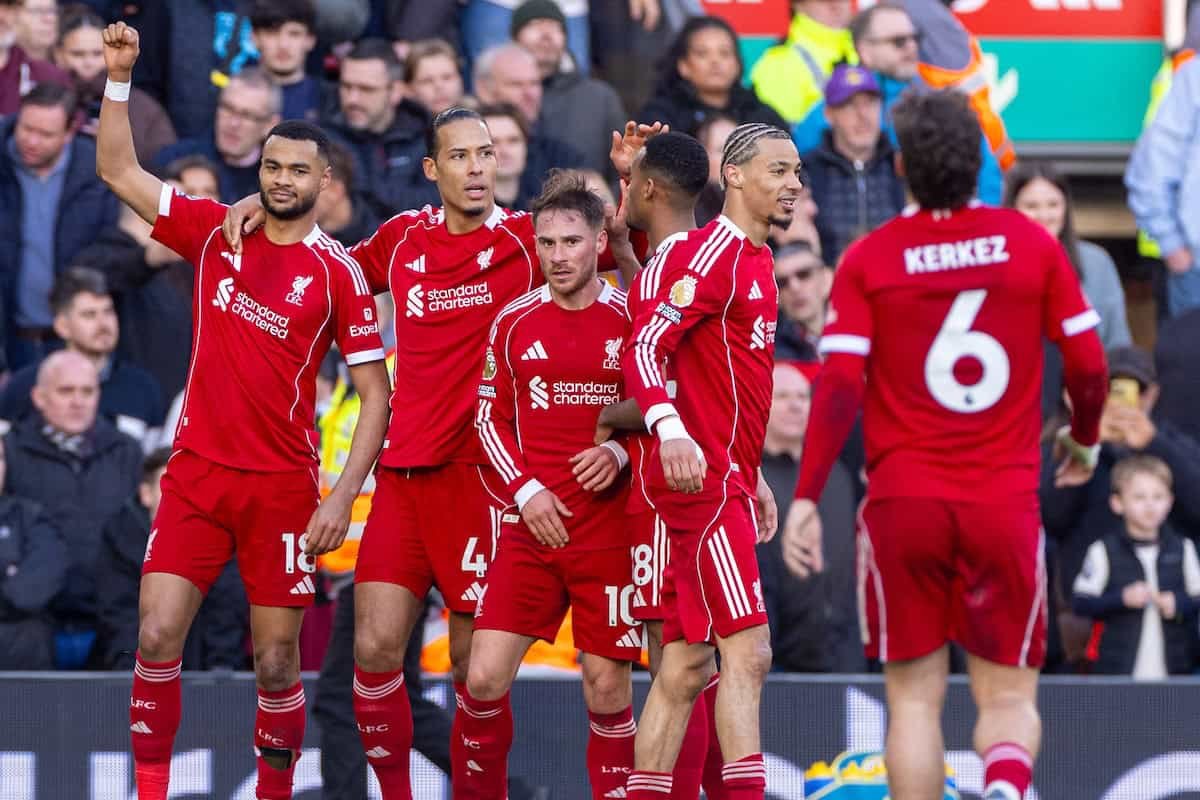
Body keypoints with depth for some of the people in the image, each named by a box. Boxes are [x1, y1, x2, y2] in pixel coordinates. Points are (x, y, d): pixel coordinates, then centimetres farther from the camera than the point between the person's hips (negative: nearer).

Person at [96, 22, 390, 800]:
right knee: (157, 635, -8)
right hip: (197, 473, 3)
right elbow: (119, 170, 7)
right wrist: (119, 77, -5)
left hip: (283, 487, -3)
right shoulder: (215, 231, 5)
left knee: (277, 663, 1)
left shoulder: (339, 272, -5)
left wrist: (342, 498, -11)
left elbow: (376, 394, -3)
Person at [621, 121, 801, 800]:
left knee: (686, 665, 9)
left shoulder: (757, 260, 19)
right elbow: (644, 346, -21)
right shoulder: (713, 251, -11)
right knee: (748, 649, -15)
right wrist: (670, 430, -36)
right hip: (703, 479, -10)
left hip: (724, 482, 10)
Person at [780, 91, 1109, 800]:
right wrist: (1084, 441, 22)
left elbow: (839, 387, -8)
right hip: (1005, 501, 0)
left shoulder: (868, 259, -1)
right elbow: (1089, 364, 3)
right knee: (1009, 693, 7)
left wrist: (806, 497, -4)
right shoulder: (1031, 243, 1)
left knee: (915, 695, 9)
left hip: (902, 501, 0)